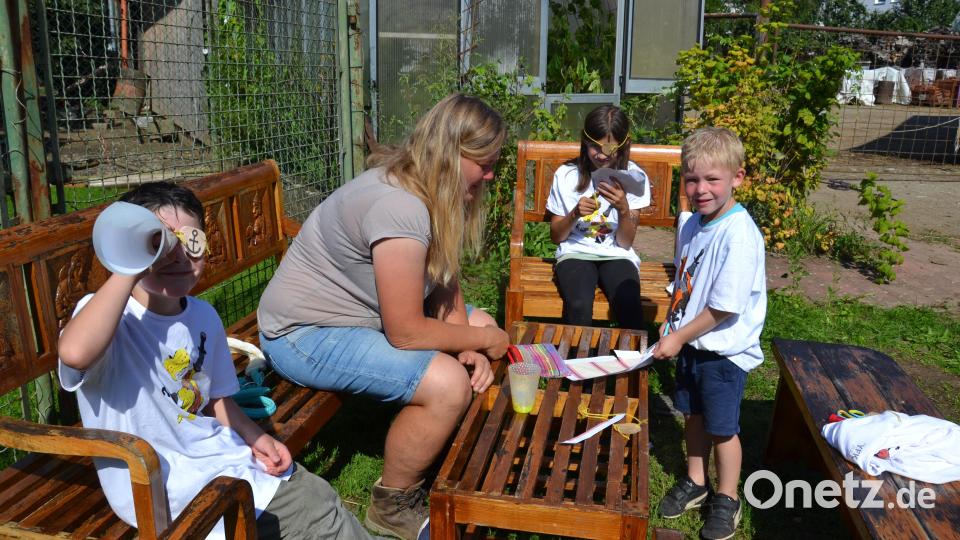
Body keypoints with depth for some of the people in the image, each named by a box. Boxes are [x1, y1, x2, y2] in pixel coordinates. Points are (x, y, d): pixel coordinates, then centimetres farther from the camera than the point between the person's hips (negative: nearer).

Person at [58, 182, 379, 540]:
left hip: (219, 454, 7)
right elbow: (75, 353, -42)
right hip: (162, 487, -7)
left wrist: (254, 436, 2)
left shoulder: (203, 316, 4)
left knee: (319, 501, 9)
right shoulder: (104, 314, -16)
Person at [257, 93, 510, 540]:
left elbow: (444, 285, 3)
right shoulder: (399, 207, -31)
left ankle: (437, 456, 19)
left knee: (479, 322, 10)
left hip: (363, 311, 10)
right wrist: (481, 340, -14)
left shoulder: (432, 190, -1)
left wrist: (469, 347, -12)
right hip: (305, 334, -10)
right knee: (447, 383, -26)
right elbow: (406, 333, -29)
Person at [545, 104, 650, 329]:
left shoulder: (634, 177, 0)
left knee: (629, 306, -30)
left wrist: (623, 209, -20)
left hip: (617, 255, 1)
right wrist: (575, 214, -14)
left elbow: (625, 242, -1)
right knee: (579, 307, -32)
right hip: (575, 253, 0)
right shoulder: (566, 175, -1)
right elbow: (556, 236, 5)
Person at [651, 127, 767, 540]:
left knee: (722, 428, 9)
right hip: (690, 342, 7)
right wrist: (671, 324, 6)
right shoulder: (692, 225, 0)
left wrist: (679, 337, -16)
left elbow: (724, 307, -24)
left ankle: (726, 499, 30)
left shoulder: (739, 235, -25)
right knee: (693, 415, 20)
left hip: (724, 350, -7)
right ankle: (695, 483, 40)